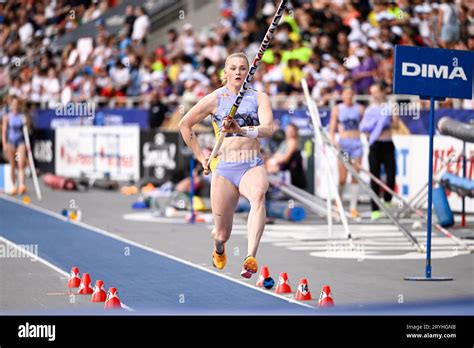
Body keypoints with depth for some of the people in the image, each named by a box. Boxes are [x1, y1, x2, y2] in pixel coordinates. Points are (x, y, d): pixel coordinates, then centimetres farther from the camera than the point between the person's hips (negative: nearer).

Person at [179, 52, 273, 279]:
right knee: (223, 234, 4)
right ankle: (218, 246, 46)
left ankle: (251, 258, -49)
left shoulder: (259, 98, 5)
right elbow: (185, 125, 14)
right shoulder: (215, 98, 5)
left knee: (258, 194, -37)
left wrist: (241, 130, -30)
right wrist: (201, 156, 11)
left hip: (253, 166, -1)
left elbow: (268, 129, -12)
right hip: (224, 168, 1)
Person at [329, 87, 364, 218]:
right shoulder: (337, 109, 5)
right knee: (342, 179, -5)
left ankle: (353, 207, 3)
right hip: (343, 144, -1)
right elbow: (332, 129, 3)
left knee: (356, 177, -2)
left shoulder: (359, 108, 8)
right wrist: (333, 142, -12)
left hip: (356, 143, 1)